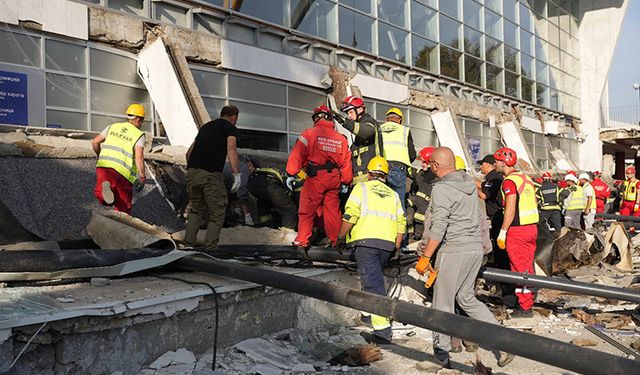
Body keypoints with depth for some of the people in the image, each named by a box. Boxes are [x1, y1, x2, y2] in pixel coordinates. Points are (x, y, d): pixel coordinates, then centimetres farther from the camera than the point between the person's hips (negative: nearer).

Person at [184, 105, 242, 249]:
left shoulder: (206, 126, 27)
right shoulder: (230, 128, 9)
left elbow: (189, 152, 28)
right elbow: (231, 149, -12)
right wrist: (237, 174, -18)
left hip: (192, 171, 6)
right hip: (211, 174, -6)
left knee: (195, 209, 23)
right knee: (217, 215, 4)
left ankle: (188, 244, 17)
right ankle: (210, 248, -3)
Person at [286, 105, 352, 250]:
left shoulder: (309, 133, -2)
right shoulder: (341, 138, 12)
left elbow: (297, 155, -7)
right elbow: (346, 162, 12)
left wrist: (291, 174, -3)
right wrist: (346, 182, 20)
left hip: (315, 178, -4)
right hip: (334, 179, 4)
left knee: (306, 211, 1)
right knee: (332, 210, 14)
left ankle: (302, 242, -1)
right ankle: (336, 241, 21)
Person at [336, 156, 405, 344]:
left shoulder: (362, 187, 7)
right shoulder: (393, 194, 21)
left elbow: (350, 216, -5)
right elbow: (401, 223, 14)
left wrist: (341, 238, 3)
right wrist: (396, 248, 20)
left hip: (366, 241, -5)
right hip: (387, 244, 5)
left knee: (373, 283, -9)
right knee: (374, 278, 24)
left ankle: (382, 330, -14)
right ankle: (368, 313, 36)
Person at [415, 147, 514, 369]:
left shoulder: (442, 189, -14)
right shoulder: (470, 183, 10)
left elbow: (438, 228, -19)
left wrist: (425, 258, -15)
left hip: (453, 251, -8)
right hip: (476, 248, 8)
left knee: (443, 302, 5)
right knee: (467, 298, 19)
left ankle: (442, 351, 15)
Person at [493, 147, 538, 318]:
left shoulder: (509, 181, -14)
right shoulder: (526, 178, 13)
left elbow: (510, 210, -20)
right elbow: (534, 204, 17)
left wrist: (503, 232, -16)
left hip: (517, 230, -9)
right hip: (532, 227, 9)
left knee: (520, 269, -1)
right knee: (528, 267, 15)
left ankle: (524, 308, 4)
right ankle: (528, 302, 24)